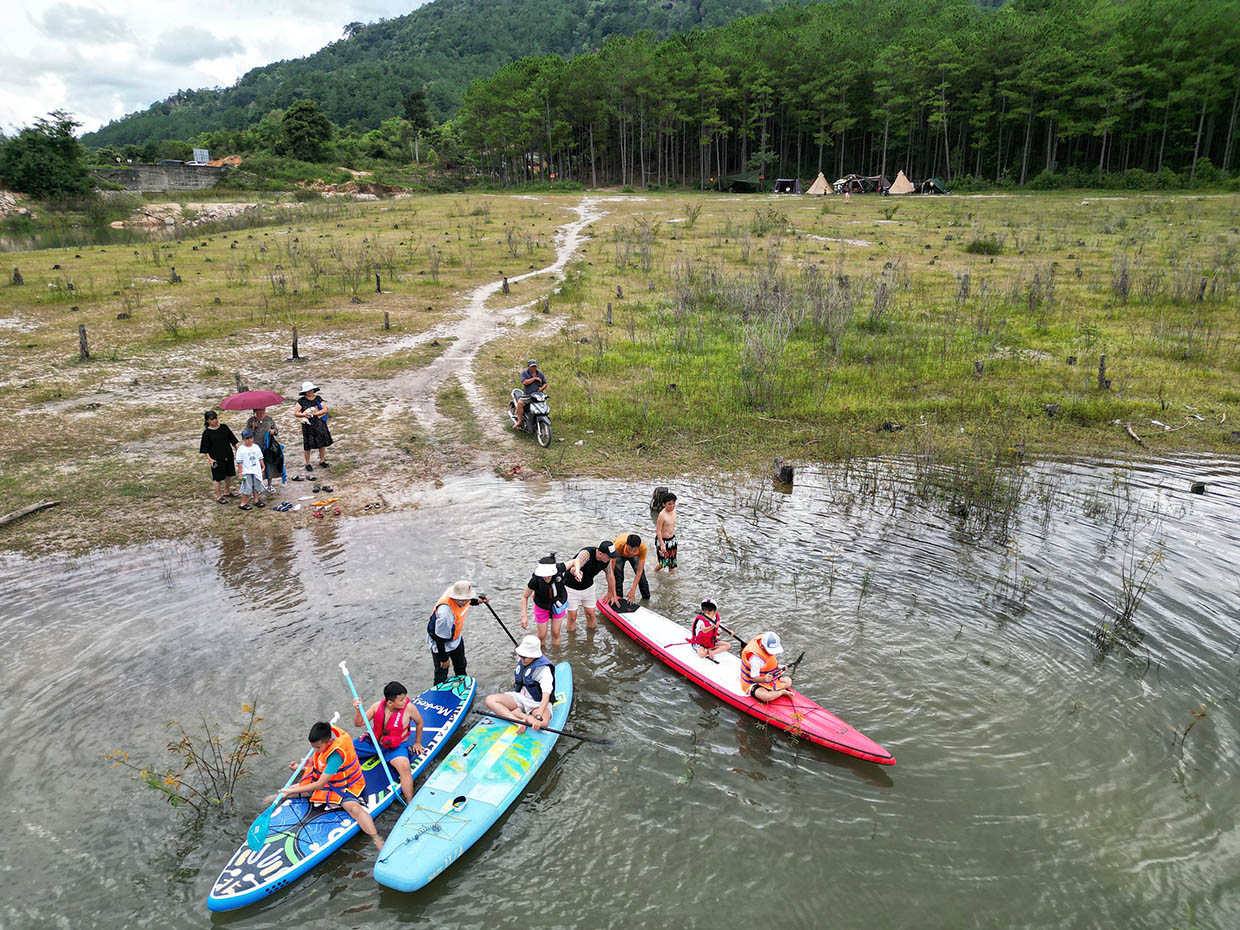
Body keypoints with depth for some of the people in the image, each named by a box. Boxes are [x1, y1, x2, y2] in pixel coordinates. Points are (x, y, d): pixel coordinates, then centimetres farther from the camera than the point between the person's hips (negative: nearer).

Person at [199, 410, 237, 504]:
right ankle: (218, 497, 14)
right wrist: (209, 459, -15)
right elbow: (205, 449, -8)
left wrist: (236, 450, 10)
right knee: (218, 478, 2)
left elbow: (232, 440, 10)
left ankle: (227, 492, 36)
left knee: (228, 475, 17)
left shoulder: (224, 427, 0)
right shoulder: (207, 432, -10)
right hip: (216, 458, -4)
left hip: (228, 456, 4)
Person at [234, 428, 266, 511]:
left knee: (256, 487, 15)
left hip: (256, 471, 5)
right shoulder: (241, 449, -10)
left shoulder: (256, 447, 3)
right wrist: (240, 473, -10)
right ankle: (243, 503, 10)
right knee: (247, 488, -2)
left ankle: (256, 500, 29)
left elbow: (260, 458, 12)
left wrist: (263, 467, 12)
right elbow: (239, 462, -9)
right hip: (247, 472, -5)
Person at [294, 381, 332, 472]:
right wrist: (304, 415, -19)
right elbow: (295, 413, -3)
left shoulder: (318, 398, 4)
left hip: (320, 423, 2)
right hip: (308, 425, -2)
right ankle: (307, 464, 14)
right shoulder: (301, 401, -2)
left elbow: (325, 410, -4)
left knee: (322, 443, 6)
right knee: (308, 445, 2)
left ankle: (322, 461, 21)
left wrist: (314, 413, -14)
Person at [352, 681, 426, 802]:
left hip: (396, 747, -3)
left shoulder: (409, 708, -18)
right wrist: (358, 709, -21)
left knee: (404, 765, -36)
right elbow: (359, 723, -1)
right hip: (374, 742, 4)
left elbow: (419, 723, 3)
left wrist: (417, 743, 13)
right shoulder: (378, 706, -11)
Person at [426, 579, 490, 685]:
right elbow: (441, 638, -31)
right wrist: (444, 658, -19)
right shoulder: (445, 612, -45)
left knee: (461, 665, 28)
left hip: (457, 637, 8)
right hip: (440, 642, -8)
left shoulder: (462, 593, -24)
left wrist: (478, 601, -13)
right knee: (441, 675, 4)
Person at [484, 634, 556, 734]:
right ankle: (519, 721, -29)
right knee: (490, 700, -18)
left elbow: (546, 696, -33)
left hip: (538, 703, -7)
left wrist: (539, 717, -45)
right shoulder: (521, 660, 0)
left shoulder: (544, 669, -22)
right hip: (520, 697, 7)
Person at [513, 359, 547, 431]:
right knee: (520, 403, -27)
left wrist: (542, 388, -8)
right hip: (528, 395, -3)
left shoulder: (540, 374, 15)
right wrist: (534, 378, -14)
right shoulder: (524, 373, 3)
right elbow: (524, 382, -14)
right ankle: (519, 421, -21)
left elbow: (545, 384, 15)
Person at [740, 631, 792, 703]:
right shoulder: (755, 658, -36)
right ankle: (782, 691, -8)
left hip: (767, 677, 9)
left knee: (788, 681, 10)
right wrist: (764, 679, -49)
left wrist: (778, 666, -1)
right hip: (754, 683, -9)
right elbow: (755, 678, -30)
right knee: (766, 697, -35)